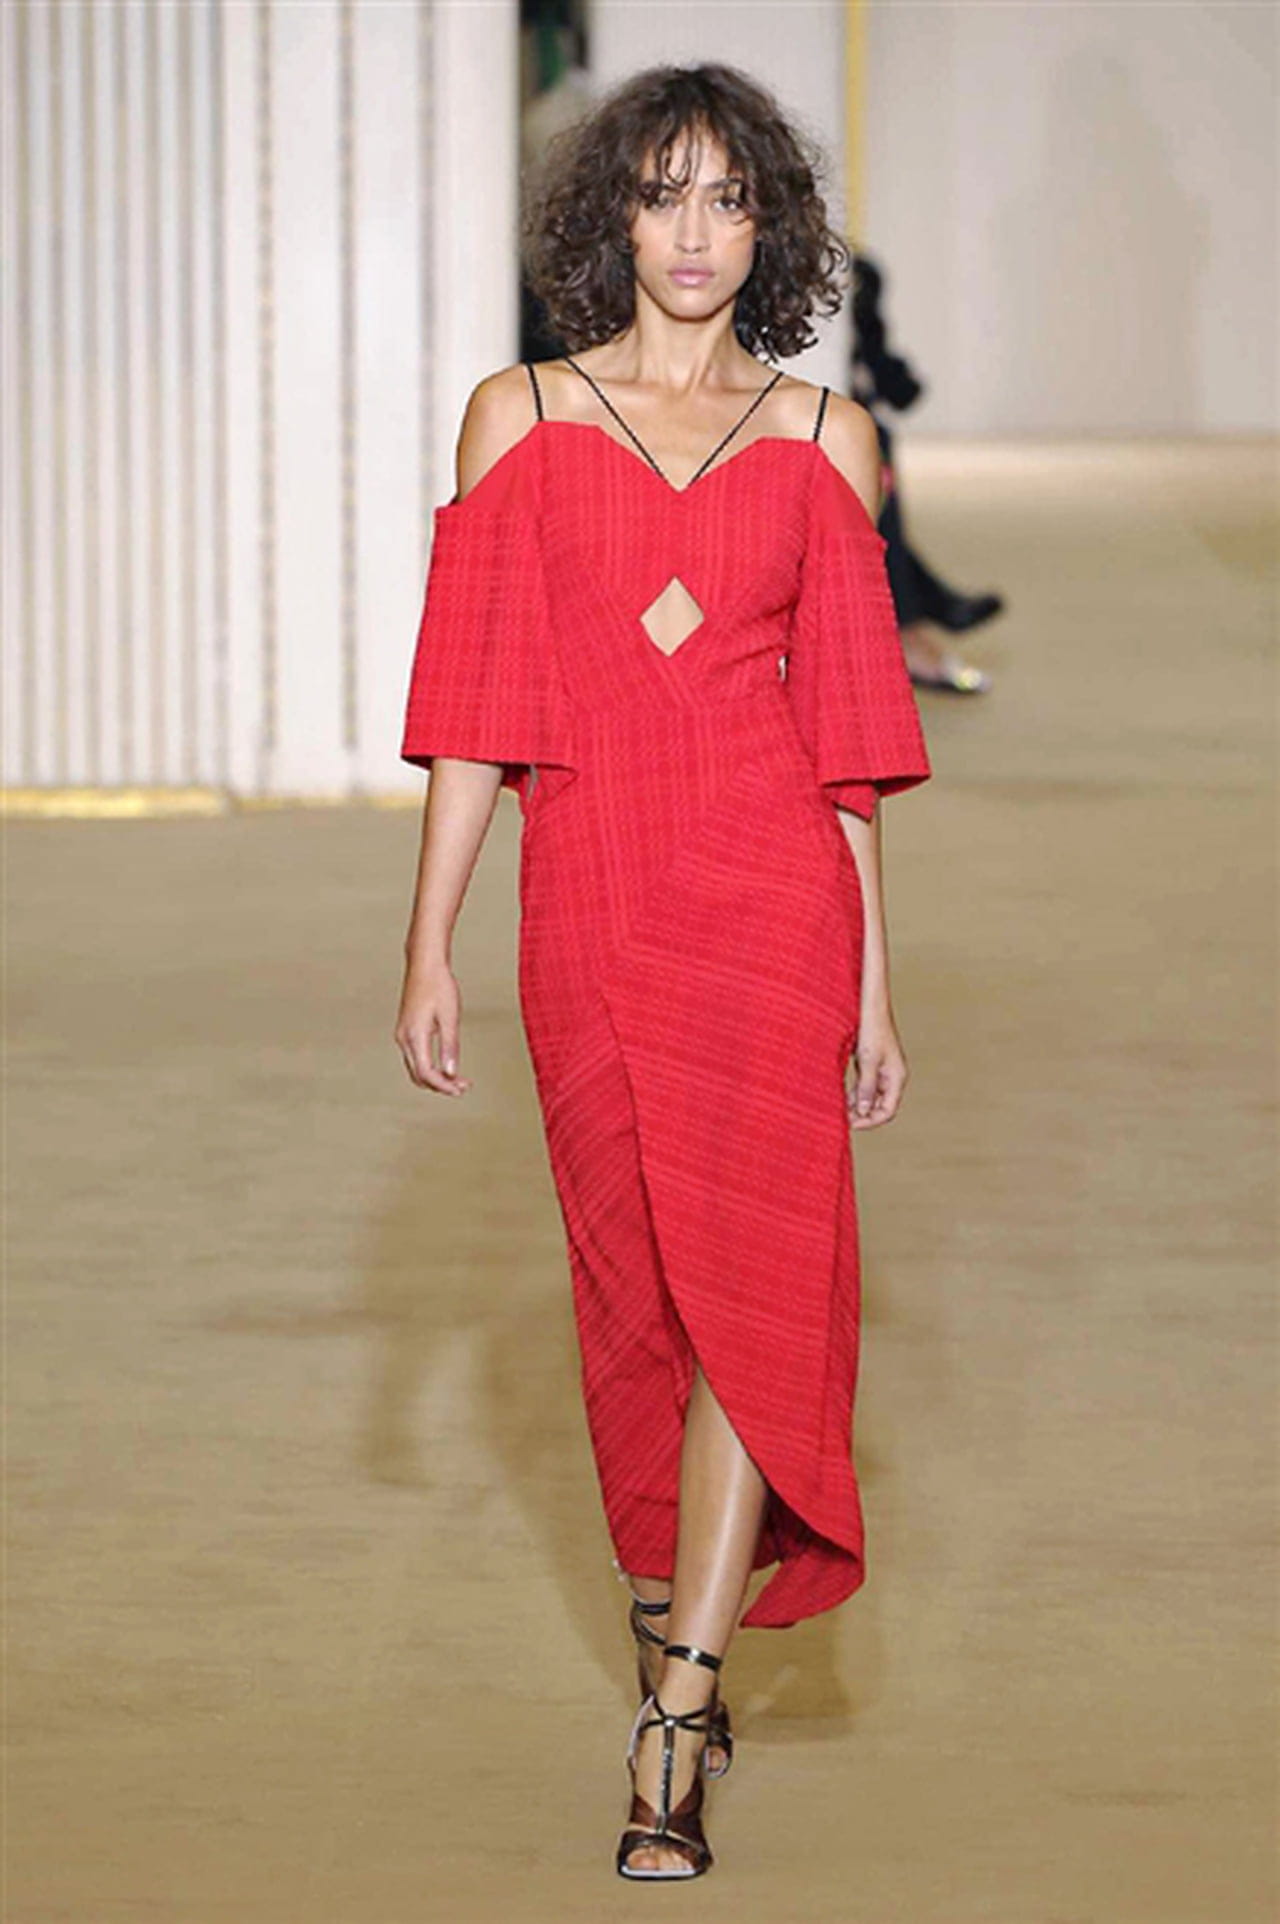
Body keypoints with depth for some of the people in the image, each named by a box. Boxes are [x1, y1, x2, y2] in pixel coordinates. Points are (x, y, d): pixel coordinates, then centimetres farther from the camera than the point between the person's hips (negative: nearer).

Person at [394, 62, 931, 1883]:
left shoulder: (820, 437, 7)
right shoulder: (520, 417, 7)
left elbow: (845, 725, 9)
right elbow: (477, 703, 6)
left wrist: (876, 983, 8)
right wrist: (430, 945, 1)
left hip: (770, 890, -1)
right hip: (589, 891, 1)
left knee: (750, 1281, -12)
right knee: (635, 1287, 9)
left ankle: (672, 1735, -14)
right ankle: (679, 1622, 28)